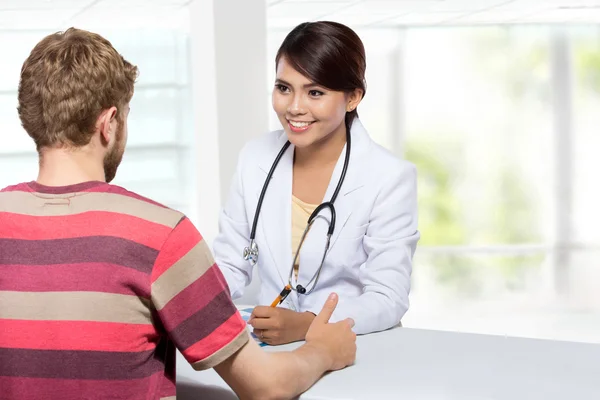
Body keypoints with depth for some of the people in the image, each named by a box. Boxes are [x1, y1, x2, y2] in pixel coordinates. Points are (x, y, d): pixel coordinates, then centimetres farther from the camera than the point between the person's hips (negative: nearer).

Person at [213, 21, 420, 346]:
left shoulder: (390, 178, -9)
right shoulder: (254, 158, 3)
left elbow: (387, 298, -12)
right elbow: (229, 266, 9)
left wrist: (305, 325, -29)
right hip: (269, 344, 3)